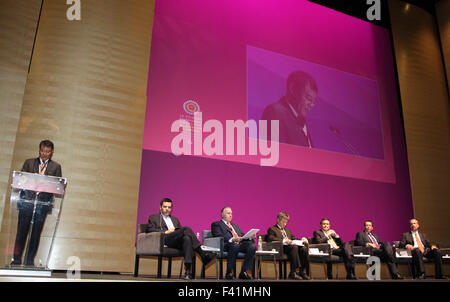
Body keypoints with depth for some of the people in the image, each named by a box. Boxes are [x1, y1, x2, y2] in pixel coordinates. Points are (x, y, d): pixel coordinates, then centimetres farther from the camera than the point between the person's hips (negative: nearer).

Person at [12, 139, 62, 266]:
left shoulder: (56, 166, 12)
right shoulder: (29, 162, 13)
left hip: (43, 203, 0)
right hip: (27, 201, 0)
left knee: (36, 233, 2)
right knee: (21, 231, 0)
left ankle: (30, 261, 10)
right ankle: (16, 259, 9)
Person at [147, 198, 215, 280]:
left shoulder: (175, 219, 37)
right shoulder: (153, 217, 23)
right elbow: (150, 230, 5)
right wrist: (166, 232, -9)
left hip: (178, 241, 4)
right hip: (164, 239, -4)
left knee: (187, 238, -35)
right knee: (186, 229, -30)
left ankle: (188, 270, -45)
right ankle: (202, 254, -37)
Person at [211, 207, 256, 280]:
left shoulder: (235, 225, 35)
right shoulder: (216, 224, 14)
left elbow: (243, 235, 25)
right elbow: (219, 236, -4)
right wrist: (232, 239, -20)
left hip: (240, 243, 6)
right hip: (226, 245, -6)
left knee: (252, 246, -25)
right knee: (235, 246, -40)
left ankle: (243, 272, -20)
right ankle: (229, 273, -25)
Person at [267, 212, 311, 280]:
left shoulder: (288, 230, 34)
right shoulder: (272, 229, 11)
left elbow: (293, 239, 29)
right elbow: (270, 238, -9)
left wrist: (301, 240, 6)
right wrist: (283, 240, -21)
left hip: (291, 246, 7)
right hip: (281, 248, -6)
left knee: (303, 248, -25)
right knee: (294, 247, -36)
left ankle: (302, 271, -22)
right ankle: (293, 273, -35)